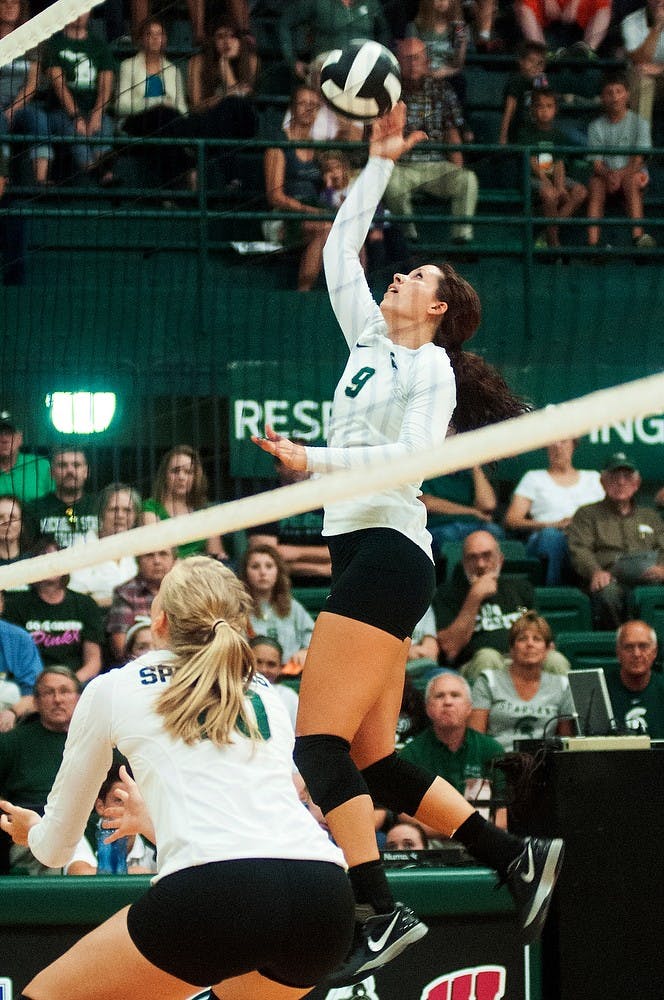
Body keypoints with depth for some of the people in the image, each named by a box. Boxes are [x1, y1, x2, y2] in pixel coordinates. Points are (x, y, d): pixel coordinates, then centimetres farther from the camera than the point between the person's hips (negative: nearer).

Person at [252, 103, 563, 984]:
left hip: (386, 548, -9)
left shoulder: (429, 366, -3)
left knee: (320, 745, -15)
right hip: (363, 552, 9)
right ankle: (519, 855, 9)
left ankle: (381, 914, -18)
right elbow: (340, 252, 27)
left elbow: (418, 454, -18)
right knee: (370, 760, 6)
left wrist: (313, 461, -23)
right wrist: (380, 163, 27)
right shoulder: (371, 344, 19)